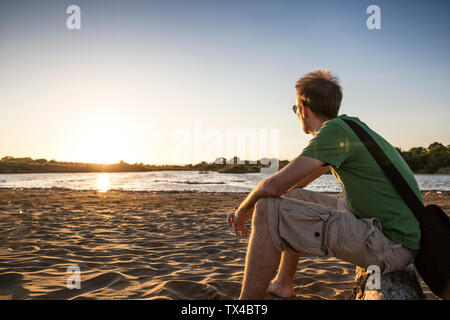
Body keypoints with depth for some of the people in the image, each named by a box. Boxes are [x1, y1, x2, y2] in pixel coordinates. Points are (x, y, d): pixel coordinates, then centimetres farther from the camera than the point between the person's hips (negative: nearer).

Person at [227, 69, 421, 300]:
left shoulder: (336, 130, -17)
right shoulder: (348, 127, 14)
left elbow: (274, 186, -21)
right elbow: (294, 182, 20)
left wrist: (243, 210, -1)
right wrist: (250, 205, 16)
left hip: (391, 244, -10)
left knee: (269, 210, -19)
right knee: (292, 197, 20)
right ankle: (282, 285, 29)